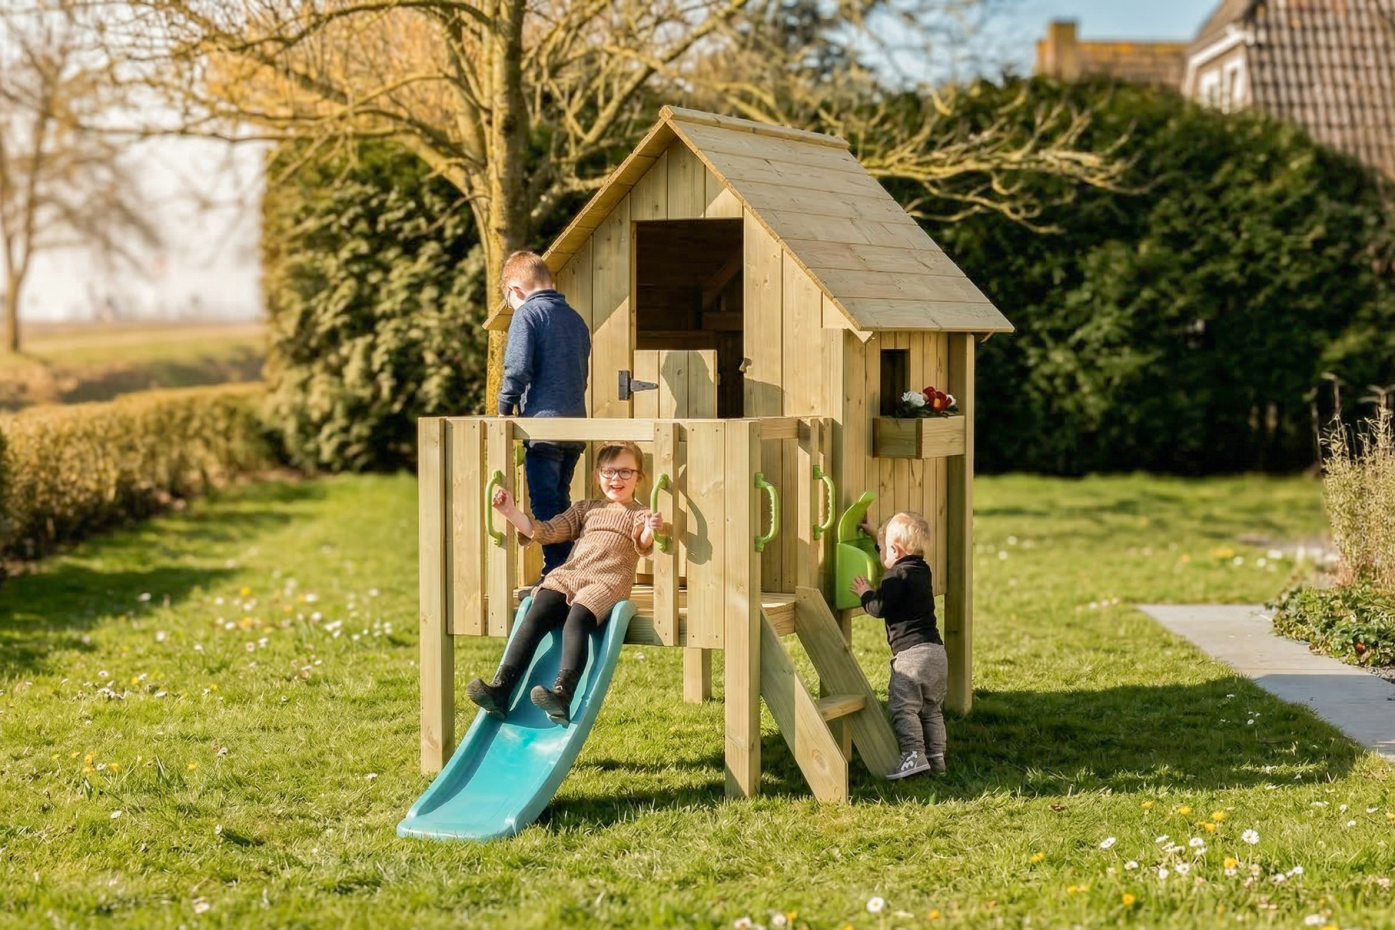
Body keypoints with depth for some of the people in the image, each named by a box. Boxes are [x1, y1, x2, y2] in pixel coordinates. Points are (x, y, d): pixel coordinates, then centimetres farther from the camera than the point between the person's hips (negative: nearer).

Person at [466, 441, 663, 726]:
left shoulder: (639, 515, 14)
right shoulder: (585, 509, 28)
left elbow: (643, 547, -7)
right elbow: (547, 532, 22)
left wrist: (649, 534, -31)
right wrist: (512, 513, 10)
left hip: (605, 584, -5)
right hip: (566, 577, 5)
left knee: (576, 621, -32)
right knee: (534, 619, -19)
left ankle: (563, 695, -49)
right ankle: (501, 689, -29)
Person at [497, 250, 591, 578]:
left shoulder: (527, 314, -5)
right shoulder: (576, 318, 16)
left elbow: (517, 369, -14)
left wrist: (505, 408, -1)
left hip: (543, 420, -7)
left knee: (545, 504, -3)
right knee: (561, 500, 16)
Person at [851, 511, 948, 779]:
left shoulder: (897, 575, -10)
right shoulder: (921, 570, 17)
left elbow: (879, 607, -15)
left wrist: (865, 594, 4)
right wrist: (875, 539, 43)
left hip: (912, 653, -10)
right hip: (936, 650, 10)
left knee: (902, 706, -11)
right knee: (931, 708, 15)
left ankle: (914, 755, -20)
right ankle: (936, 756, 15)